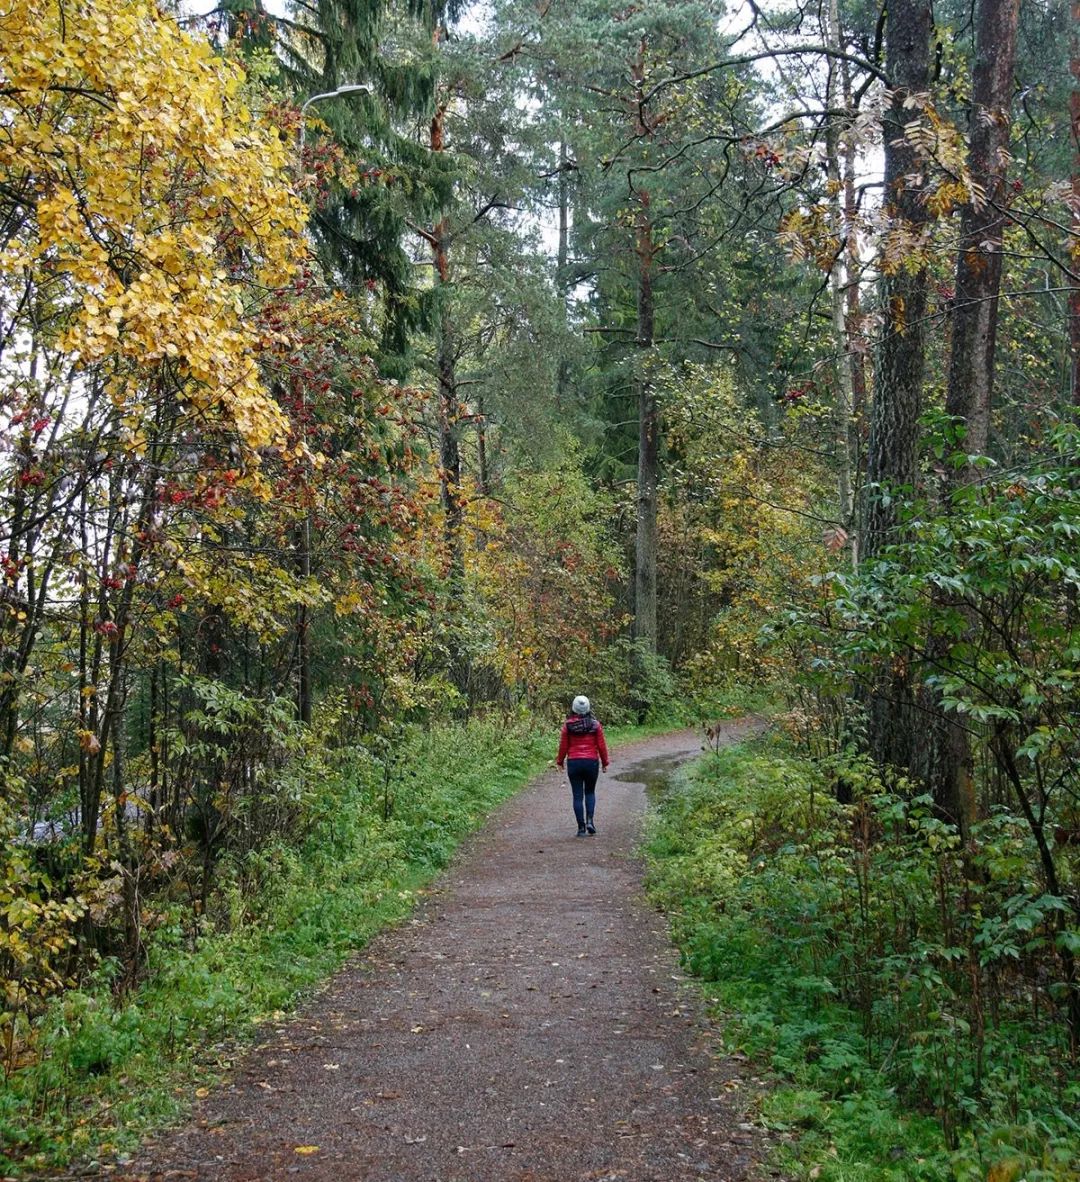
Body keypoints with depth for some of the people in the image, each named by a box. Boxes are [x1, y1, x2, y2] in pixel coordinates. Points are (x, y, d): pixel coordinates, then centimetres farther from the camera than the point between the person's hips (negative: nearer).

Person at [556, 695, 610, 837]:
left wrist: (560, 762, 13)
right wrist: (605, 762, 11)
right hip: (591, 762, 0)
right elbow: (601, 745, -1)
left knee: (577, 796, 5)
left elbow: (563, 746, -1)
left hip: (573, 763, 0)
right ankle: (590, 820, -1)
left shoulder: (568, 725, -5)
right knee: (590, 792, 17)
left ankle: (581, 827, 5)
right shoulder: (595, 724, -4)